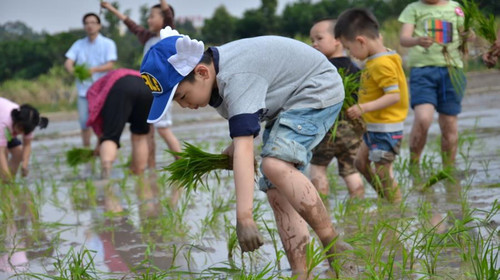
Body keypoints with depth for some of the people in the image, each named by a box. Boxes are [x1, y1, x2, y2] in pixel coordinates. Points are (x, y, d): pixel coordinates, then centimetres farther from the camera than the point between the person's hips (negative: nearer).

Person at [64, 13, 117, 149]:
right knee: (84, 122, 3)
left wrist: (94, 70, -26)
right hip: (84, 89, 3)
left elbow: (110, 65, -8)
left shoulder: (108, 44, 3)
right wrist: (72, 69, -24)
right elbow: (68, 62, 1)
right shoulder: (78, 44, 13)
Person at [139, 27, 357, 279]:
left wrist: (244, 218, -48)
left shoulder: (236, 78, -34)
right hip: (286, 103, 10)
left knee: (276, 166, -31)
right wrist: (229, 152, -2)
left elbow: (244, 150, -43)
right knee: (277, 192, -2)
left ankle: (334, 246, -22)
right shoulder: (216, 76, -5)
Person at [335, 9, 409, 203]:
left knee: (383, 173, -4)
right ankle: (386, 201, 30)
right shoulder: (376, 60, 8)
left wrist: (364, 108, -33)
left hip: (386, 129, -11)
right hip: (374, 128, 11)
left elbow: (394, 95, -28)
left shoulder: (382, 64, -23)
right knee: (361, 162, 21)